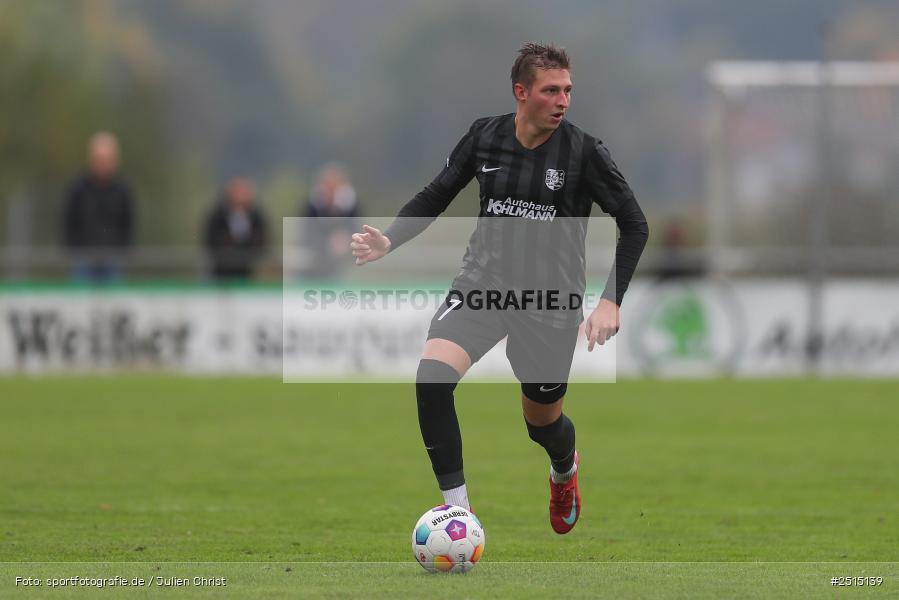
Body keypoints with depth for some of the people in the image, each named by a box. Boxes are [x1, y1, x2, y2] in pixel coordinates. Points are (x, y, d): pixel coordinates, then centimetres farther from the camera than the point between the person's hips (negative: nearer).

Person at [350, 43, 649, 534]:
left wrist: (611, 301, -15)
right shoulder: (484, 137, -5)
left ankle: (565, 470, 53)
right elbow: (435, 198, 7)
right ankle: (457, 507, -17)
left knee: (543, 424, 13)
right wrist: (389, 241, -10)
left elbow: (634, 225, -6)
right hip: (482, 284, 1)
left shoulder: (583, 152, -12)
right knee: (432, 376, -26)